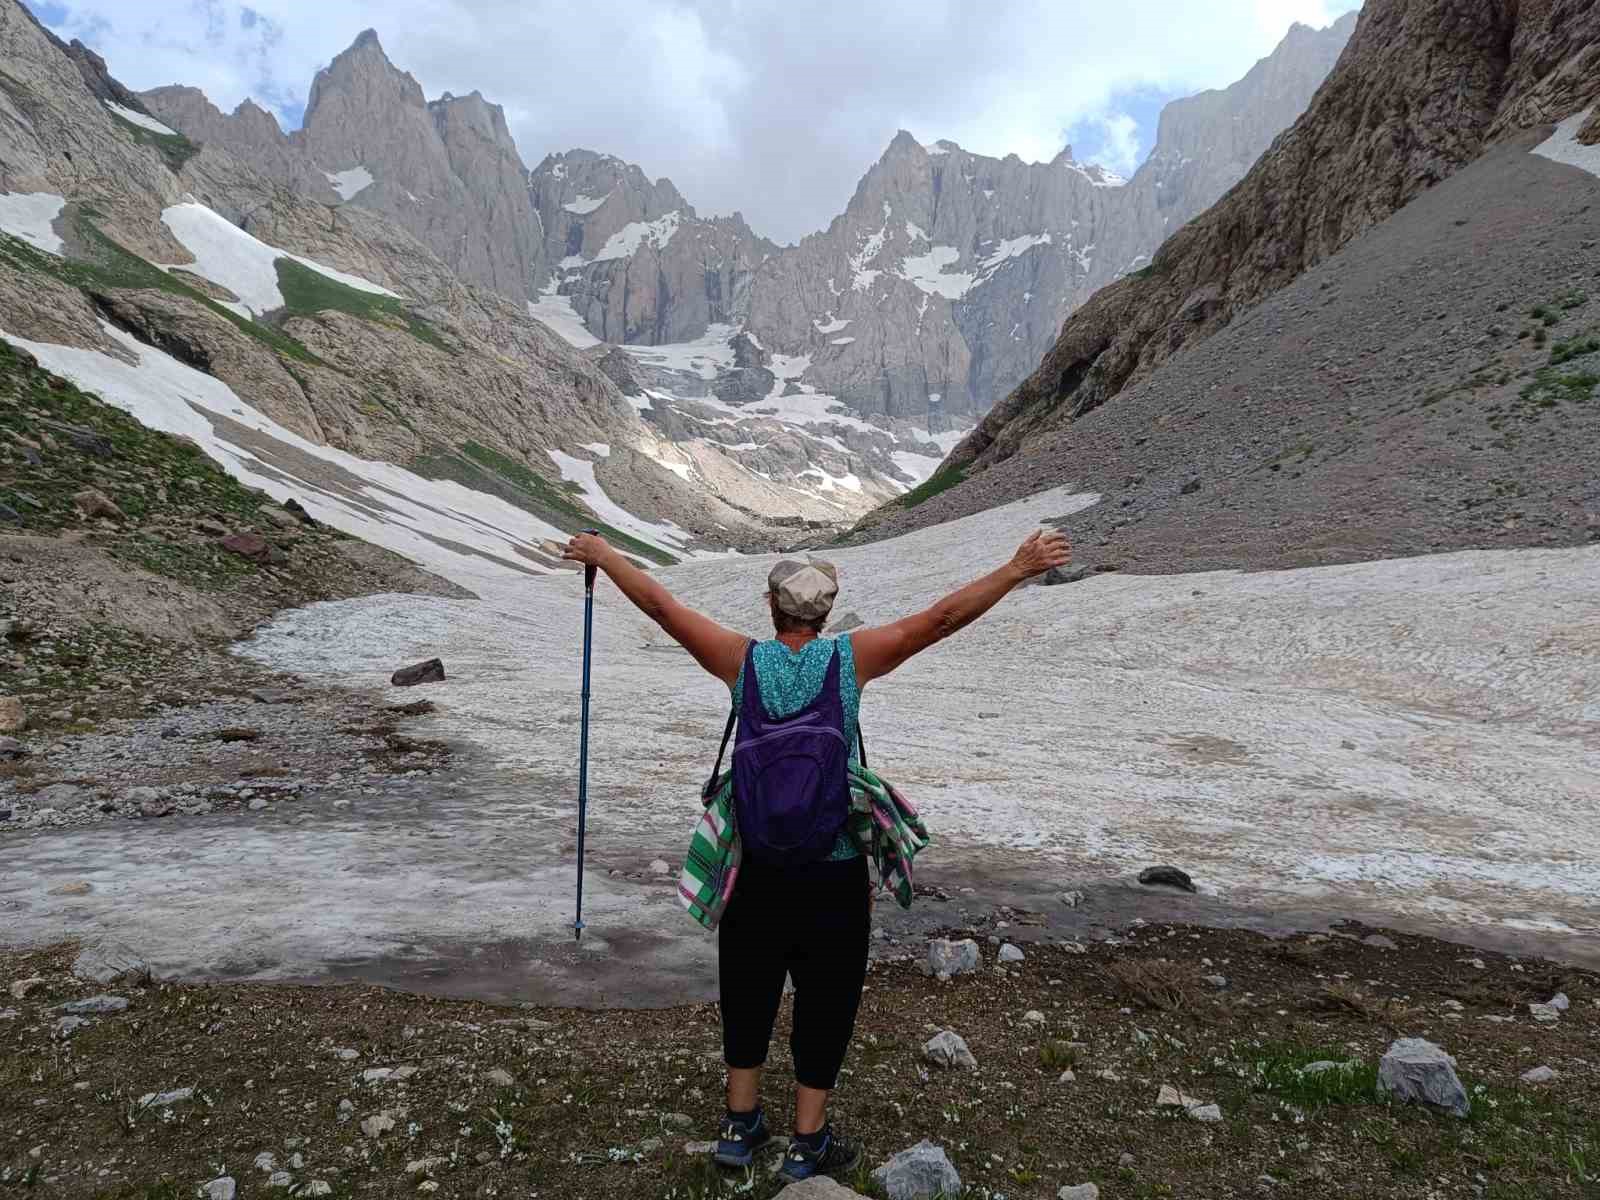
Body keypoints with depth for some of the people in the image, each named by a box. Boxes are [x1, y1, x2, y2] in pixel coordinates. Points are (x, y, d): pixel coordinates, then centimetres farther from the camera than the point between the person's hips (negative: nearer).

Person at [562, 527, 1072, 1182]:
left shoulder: (744, 659, -4)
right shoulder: (850, 658, -8)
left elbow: (659, 603, 1)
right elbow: (942, 617, -9)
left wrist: (602, 554, 13)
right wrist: (1020, 567, -4)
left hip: (754, 862, 2)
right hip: (833, 867, -2)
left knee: (748, 991, 18)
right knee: (824, 999, 13)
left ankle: (741, 1124, 33)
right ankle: (808, 1144, 25)